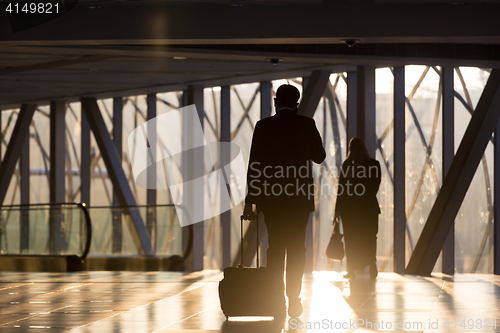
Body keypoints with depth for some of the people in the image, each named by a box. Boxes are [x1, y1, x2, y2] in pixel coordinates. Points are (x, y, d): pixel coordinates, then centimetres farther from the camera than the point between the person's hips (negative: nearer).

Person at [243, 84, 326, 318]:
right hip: (300, 196, 0)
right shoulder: (307, 125, -2)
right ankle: (293, 301, -2)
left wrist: (250, 201, -1)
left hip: (271, 195, 0)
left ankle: (277, 301, 1)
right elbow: (319, 157, 6)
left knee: (275, 248, 6)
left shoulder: (263, 126, -2)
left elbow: (254, 165, -4)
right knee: (296, 249, 5)